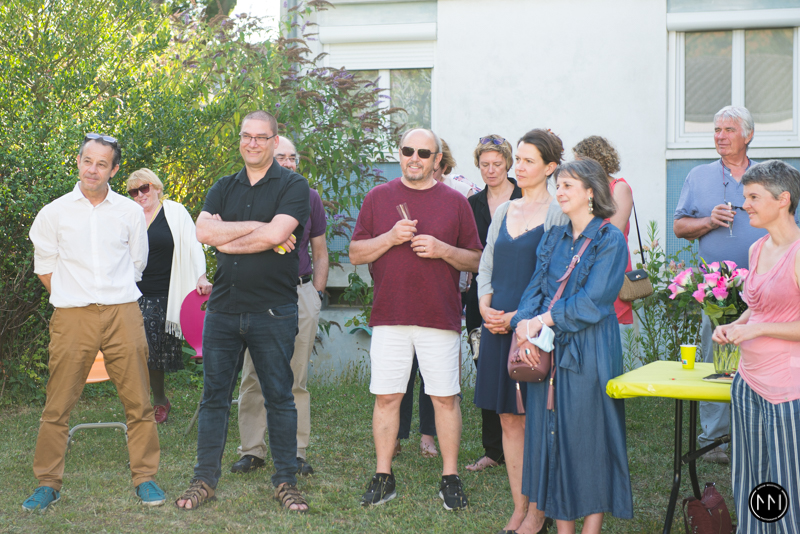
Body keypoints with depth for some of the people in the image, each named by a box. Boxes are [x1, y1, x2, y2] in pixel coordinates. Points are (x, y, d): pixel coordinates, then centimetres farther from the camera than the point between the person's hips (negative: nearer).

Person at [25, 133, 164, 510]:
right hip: (72, 317, -1)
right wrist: (74, 296, 11)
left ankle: (145, 478, 11)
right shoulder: (54, 214, 6)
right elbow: (45, 270, 13)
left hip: (123, 314, 1)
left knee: (138, 402, 0)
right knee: (58, 405, -1)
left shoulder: (130, 212, 9)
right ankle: (48, 483, 10)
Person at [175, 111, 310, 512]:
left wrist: (227, 239, -6)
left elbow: (275, 234, -17)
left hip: (273, 310, -4)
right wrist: (256, 227, -11)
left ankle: (285, 481, 12)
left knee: (279, 397, 4)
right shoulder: (223, 188, 13)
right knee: (214, 396, 7)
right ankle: (205, 480, 16)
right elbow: (203, 230, -5)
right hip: (223, 309, 4)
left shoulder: (293, 186, -1)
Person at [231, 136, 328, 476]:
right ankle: (252, 451, 8)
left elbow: (320, 253, 16)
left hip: (301, 293, 1)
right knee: (253, 378, -1)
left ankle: (295, 452, 7)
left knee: (296, 380, 2)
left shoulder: (310, 198, 11)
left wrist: (317, 294, 8)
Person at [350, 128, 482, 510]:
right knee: (386, 396, 3)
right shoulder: (378, 198, 9)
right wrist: (390, 238, -10)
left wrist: (443, 250, -11)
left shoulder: (454, 202, 7)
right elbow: (355, 253, 6)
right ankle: (383, 477, 13)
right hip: (389, 316, 1)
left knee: (445, 398, 2)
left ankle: (450, 479, 11)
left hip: (440, 316, -1)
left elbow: (475, 260, 7)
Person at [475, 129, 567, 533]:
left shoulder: (559, 215, -5)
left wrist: (520, 316, -14)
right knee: (509, 420, 8)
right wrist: (485, 306, 0)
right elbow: (485, 268, 18)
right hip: (498, 328, 6)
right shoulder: (503, 212, 14)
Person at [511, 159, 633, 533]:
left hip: (589, 351, -6)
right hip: (548, 351, 6)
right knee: (551, 433, 6)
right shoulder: (554, 239, 14)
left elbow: (593, 301, -13)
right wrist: (525, 325, -10)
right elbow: (535, 288, 9)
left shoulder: (610, 240, -5)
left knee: (589, 438, -1)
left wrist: (542, 319, -14)